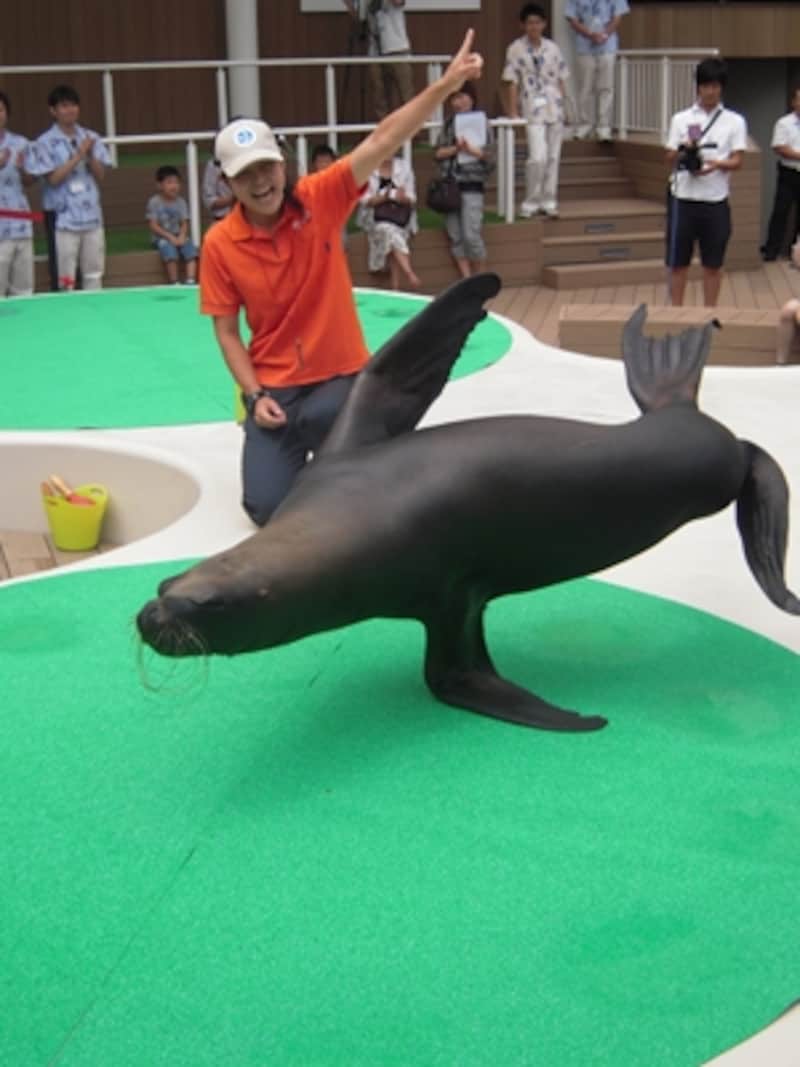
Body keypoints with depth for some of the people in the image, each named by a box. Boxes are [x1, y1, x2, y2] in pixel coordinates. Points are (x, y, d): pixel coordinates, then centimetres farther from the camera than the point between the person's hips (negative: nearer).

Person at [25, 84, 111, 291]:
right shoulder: (46, 142, -5)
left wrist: (90, 155, -12)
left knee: (94, 274, 10)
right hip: (64, 219, -4)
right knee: (66, 277, -2)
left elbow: (100, 175, 6)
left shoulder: (91, 138, 7)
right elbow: (53, 178, -11)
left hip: (92, 216, 4)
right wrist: (78, 156, -17)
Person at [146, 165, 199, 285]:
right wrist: (170, 237, -18)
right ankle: (174, 284, -29)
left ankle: (190, 281, -30)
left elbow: (184, 223, 3)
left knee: (191, 247, -25)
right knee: (169, 248, -34)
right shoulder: (154, 202, -7)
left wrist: (182, 236, -18)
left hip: (178, 236, 3)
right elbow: (153, 226, -10)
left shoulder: (181, 202, 5)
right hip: (162, 237, -3)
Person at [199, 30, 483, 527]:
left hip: (341, 376, -1)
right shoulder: (220, 244, -9)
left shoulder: (320, 199, -11)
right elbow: (226, 332, -2)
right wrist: (255, 396, -13)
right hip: (274, 388, 1)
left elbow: (383, 141, -20)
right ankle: (289, 447, 30)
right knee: (267, 510, -6)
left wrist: (446, 84, -29)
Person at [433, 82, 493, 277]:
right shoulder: (449, 124, 13)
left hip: (471, 185, -5)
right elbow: (439, 153, 5)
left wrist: (472, 150, -20)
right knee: (455, 237, 2)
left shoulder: (481, 122, 1)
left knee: (472, 235, -10)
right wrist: (455, 148, -13)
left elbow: (488, 155, -3)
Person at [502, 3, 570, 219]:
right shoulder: (516, 49, -3)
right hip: (533, 110, -4)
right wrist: (512, 110, -11)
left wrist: (563, 105, 7)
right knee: (538, 157, -14)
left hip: (555, 109, 4)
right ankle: (530, 203, -1)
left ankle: (548, 201, 17)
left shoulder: (552, 48, 7)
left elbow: (561, 79, 12)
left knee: (553, 157, 7)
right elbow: (512, 81, -5)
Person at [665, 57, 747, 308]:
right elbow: (670, 159, 5)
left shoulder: (735, 121, 4)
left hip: (715, 200, 0)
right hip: (683, 198, 0)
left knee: (713, 263, 6)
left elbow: (737, 161, -2)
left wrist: (717, 164, -22)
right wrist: (684, 151, -16)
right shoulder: (681, 119, 6)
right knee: (678, 262, 3)